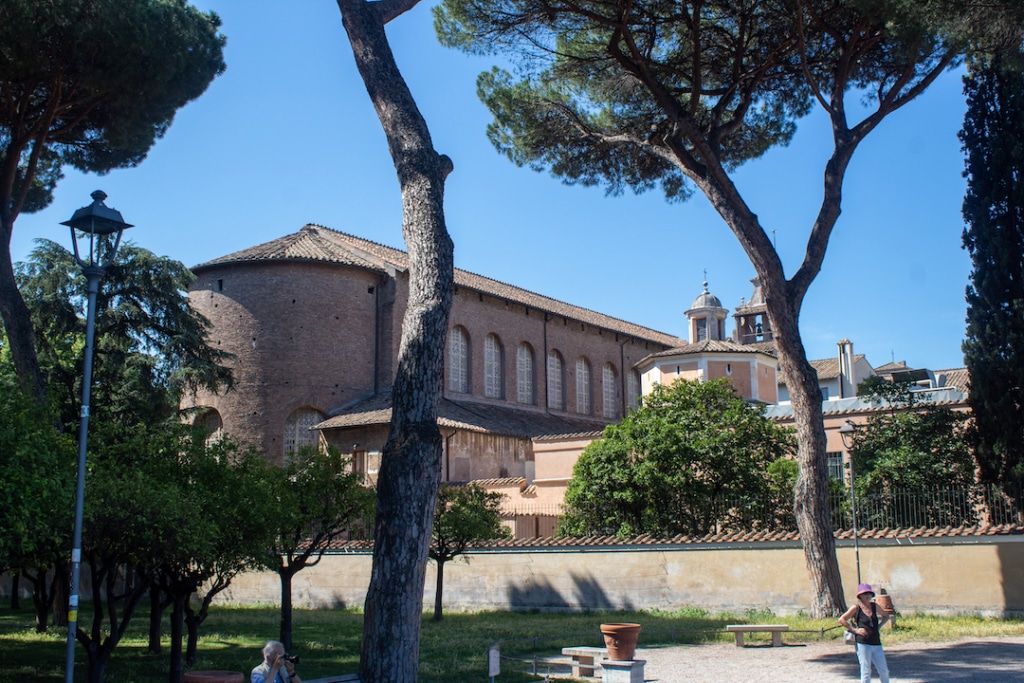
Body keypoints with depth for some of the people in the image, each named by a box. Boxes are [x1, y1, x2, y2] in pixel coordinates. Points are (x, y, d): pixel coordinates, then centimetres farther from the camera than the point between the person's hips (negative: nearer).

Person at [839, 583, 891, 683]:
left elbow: (886, 616, 25)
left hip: (876, 644, 4)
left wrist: (879, 626, 10)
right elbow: (841, 620, -4)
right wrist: (854, 630, -8)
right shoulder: (856, 608, -4)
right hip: (863, 644, -4)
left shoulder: (875, 606, 8)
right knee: (866, 672, -1)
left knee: (884, 671, 6)